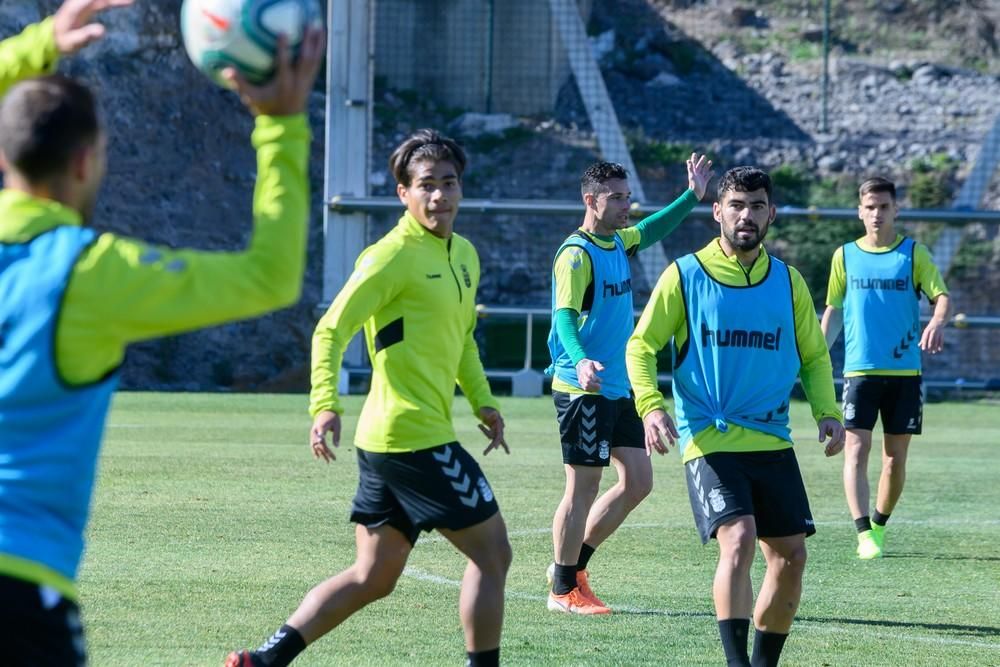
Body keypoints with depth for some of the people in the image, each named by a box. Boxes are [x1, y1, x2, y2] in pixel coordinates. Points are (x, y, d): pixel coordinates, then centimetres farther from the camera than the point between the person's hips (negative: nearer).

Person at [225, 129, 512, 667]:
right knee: (492, 552, -2)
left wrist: (482, 402, 17)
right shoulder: (393, 255, -12)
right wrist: (325, 405, -28)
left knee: (371, 577, 10)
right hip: (417, 438, -9)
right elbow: (331, 331, -16)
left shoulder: (464, 255, 16)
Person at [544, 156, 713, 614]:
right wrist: (580, 360, -43)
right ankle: (563, 589, 7)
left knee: (638, 482, 9)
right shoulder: (577, 254, -15)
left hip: (618, 388, 9)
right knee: (583, 486, -3)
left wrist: (693, 196, 28)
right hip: (584, 389, -9)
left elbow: (652, 231, 35)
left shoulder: (618, 242, 12)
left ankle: (572, 564, 20)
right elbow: (564, 316, -26)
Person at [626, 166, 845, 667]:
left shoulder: (788, 282, 9)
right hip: (709, 441, -4)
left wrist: (827, 411, -1)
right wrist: (651, 406, -16)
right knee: (738, 539, -23)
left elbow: (813, 357, 17)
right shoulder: (685, 276, -2)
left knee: (791, 556, 3)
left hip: (773, 443, 5)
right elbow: (641, 347, 1)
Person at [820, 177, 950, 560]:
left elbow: (941, 296, -5)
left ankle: (879, 525, 24)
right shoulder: (845, 256, 8)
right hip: (860, 369, 0)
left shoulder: (914, 254, 4)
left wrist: (938, 322, -27)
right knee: (856, 449, -14)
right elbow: (833, 310, 14)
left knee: (896, 457, 5)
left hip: (905, 370, 0)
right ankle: (864, 533, -19)